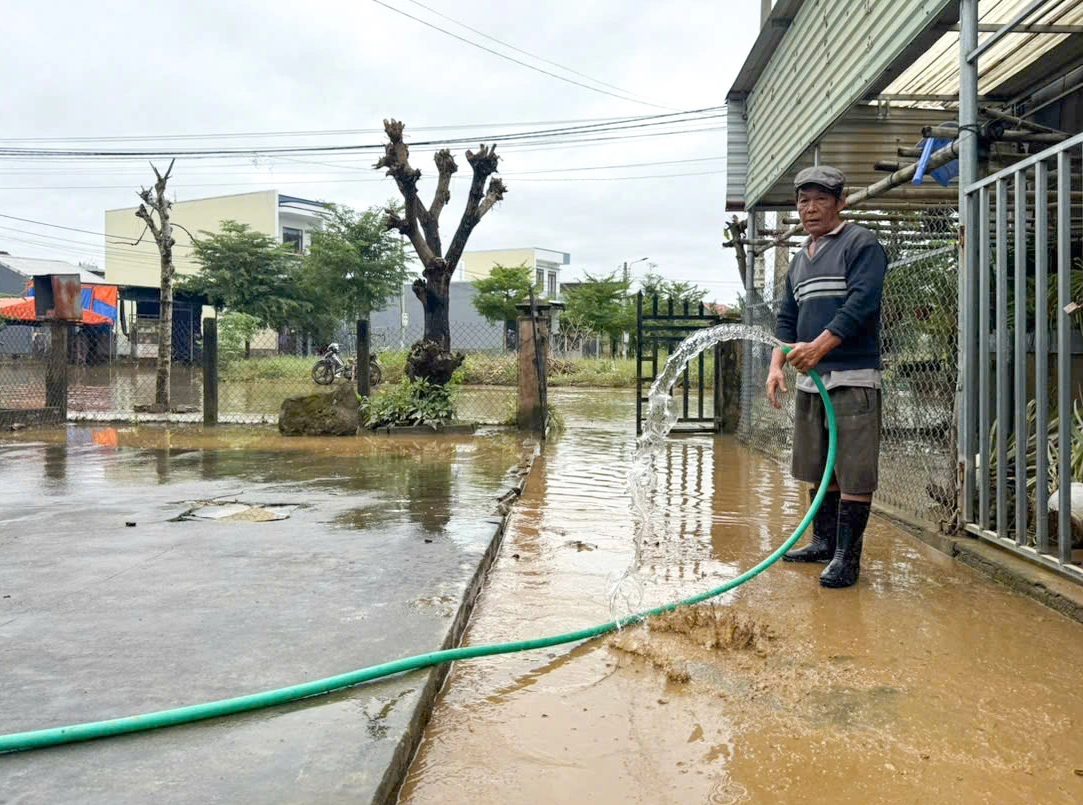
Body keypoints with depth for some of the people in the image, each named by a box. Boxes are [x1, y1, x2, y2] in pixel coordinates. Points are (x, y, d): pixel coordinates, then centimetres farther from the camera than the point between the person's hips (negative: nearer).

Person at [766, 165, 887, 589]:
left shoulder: (861, 243, -3)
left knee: (853, 471, -5)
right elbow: (787, 319, 20)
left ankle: (847, 555, 0)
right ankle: (824, 541, 26)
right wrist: (777, 364, 6)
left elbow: (862, 304, -16)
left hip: (853, 378, -7)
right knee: (817, 468, 14)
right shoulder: (798, 260, 19)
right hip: (809, 379, 8)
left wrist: (819, 346, -24)